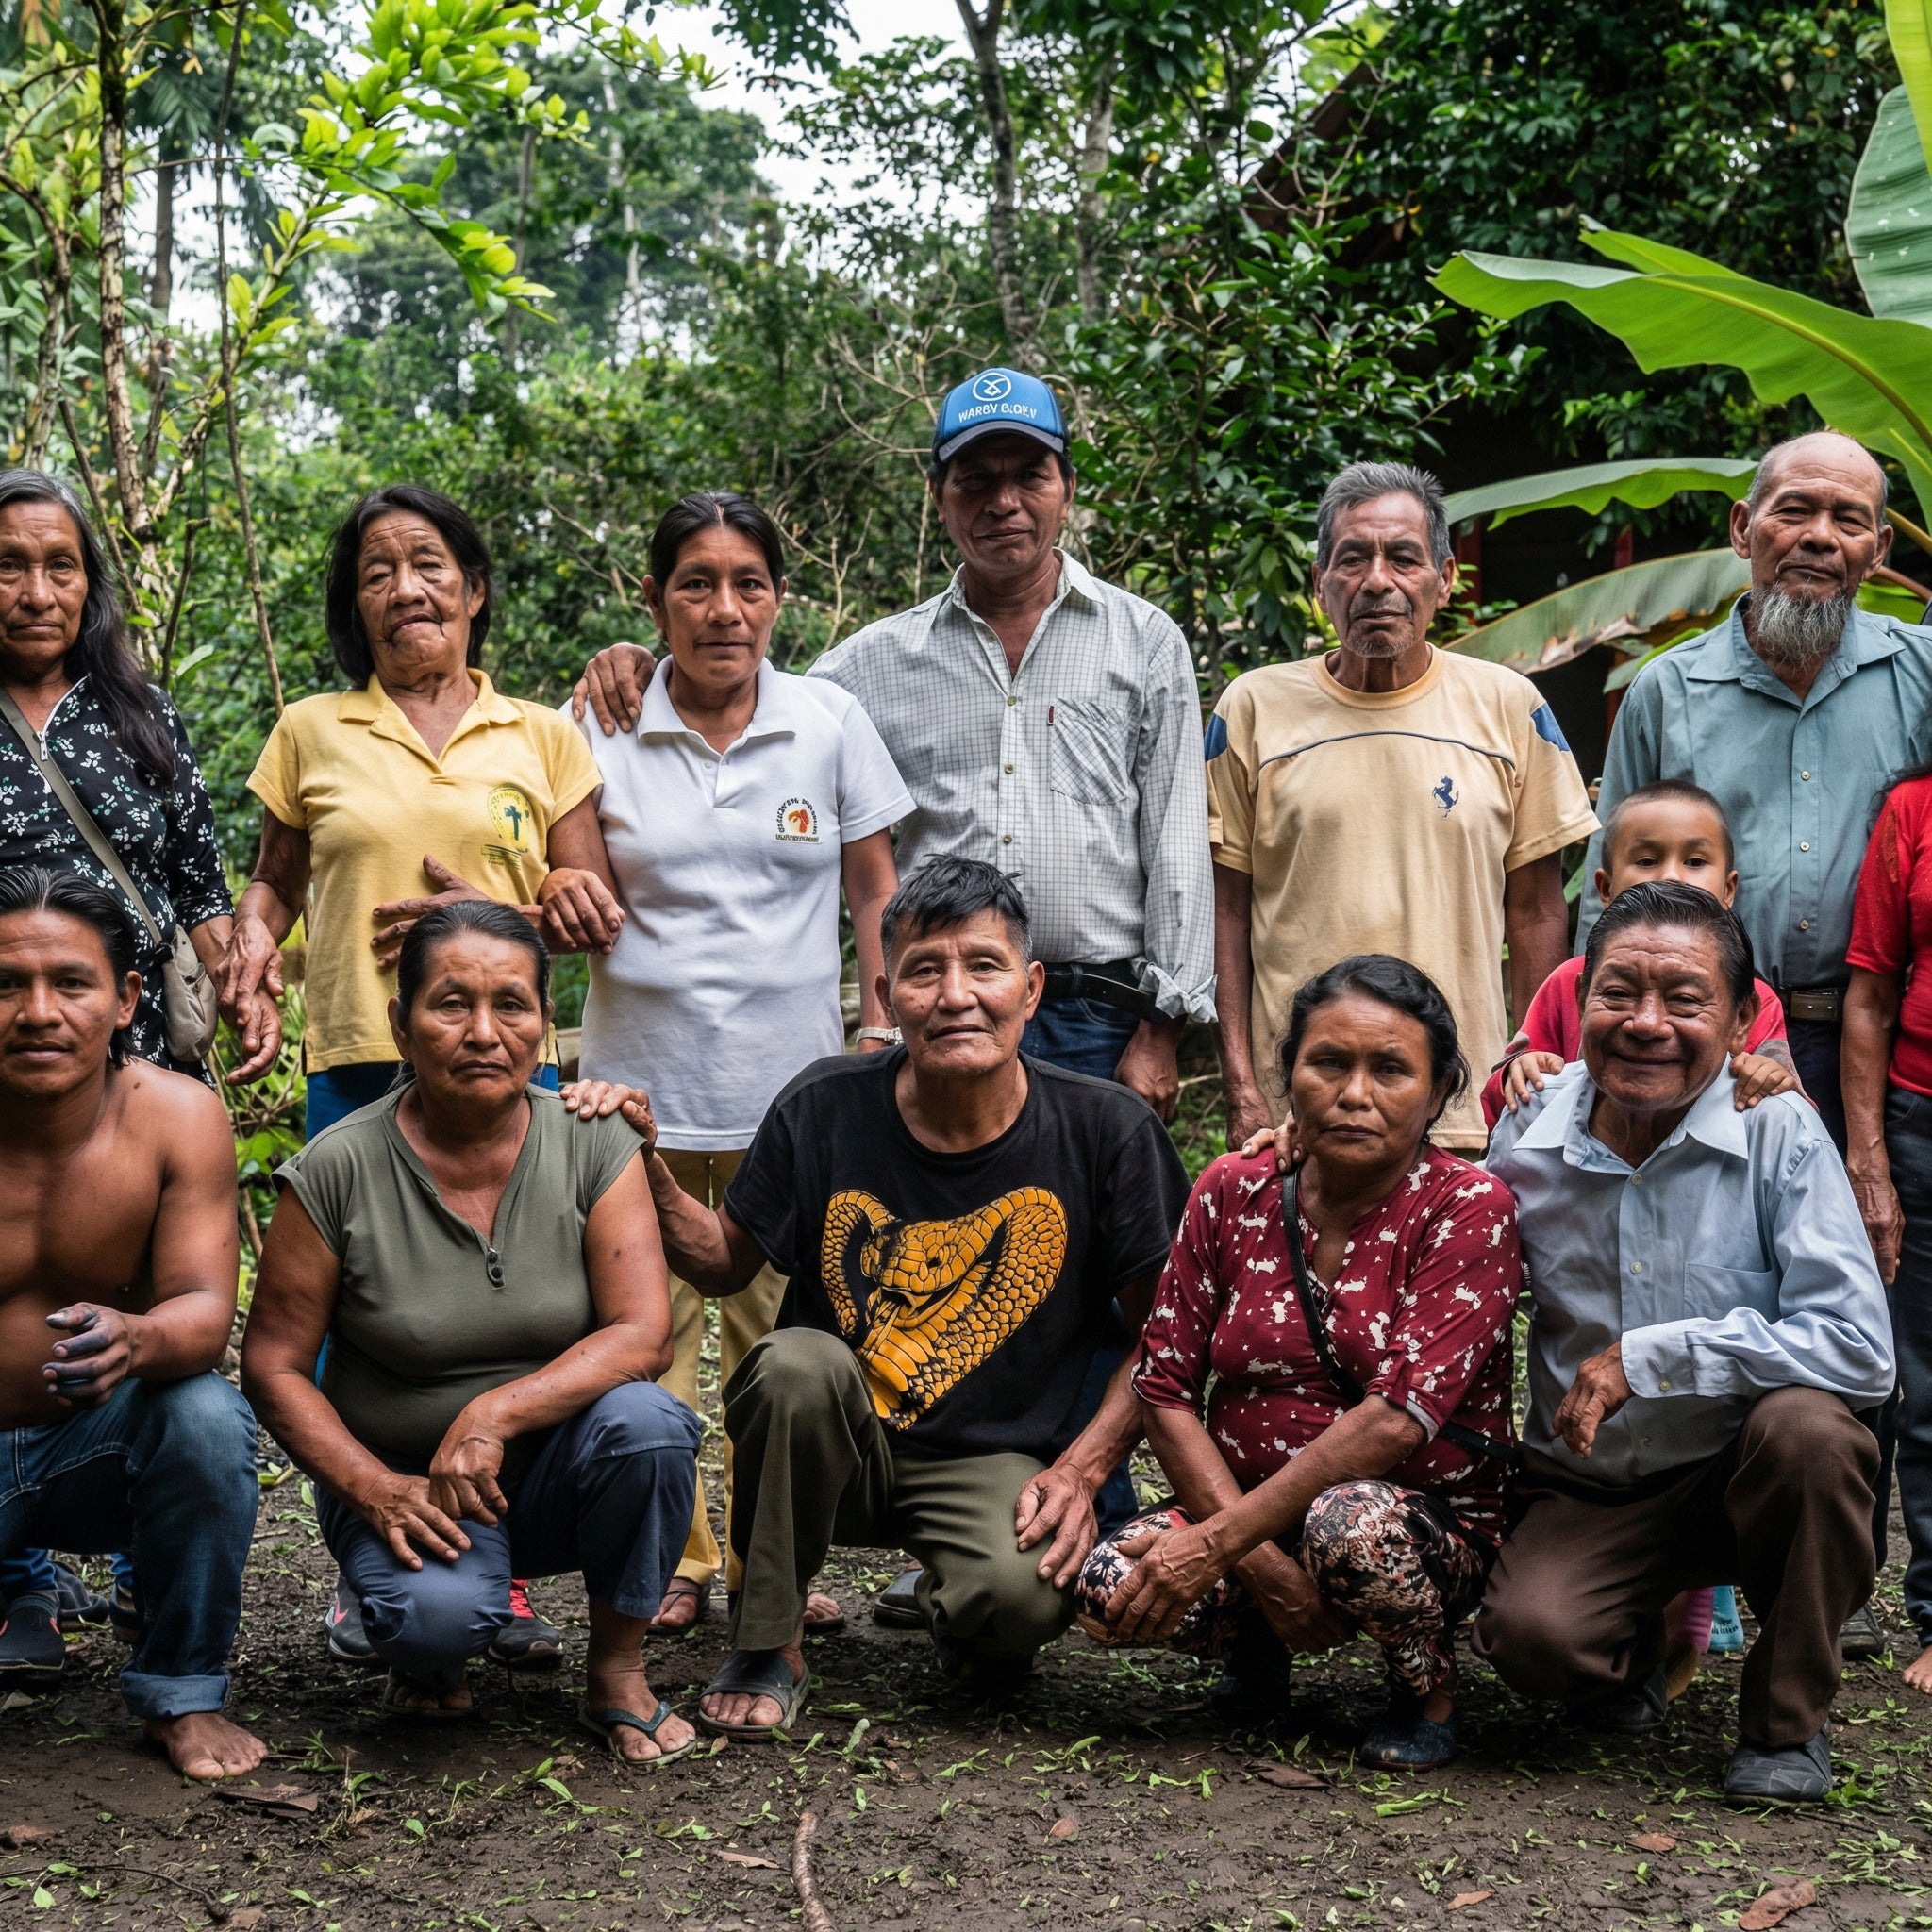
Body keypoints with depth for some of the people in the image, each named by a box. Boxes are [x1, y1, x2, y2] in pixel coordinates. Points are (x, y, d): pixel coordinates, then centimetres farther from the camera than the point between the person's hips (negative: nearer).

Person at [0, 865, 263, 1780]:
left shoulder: (178, 1116, -13)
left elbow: (206, 1311, -19)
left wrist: (134, 1339, -43)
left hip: (106, 1445, 1)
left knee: (206, 1414, -31)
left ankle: (181, 1693, -8)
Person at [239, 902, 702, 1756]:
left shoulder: (593, 1144, -7)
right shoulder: (337, 1171, -11)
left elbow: (643, 1334, -14)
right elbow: (274, 1367, -5)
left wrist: (496, 1413, -26)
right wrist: (375, 1490, -19)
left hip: (555, 1468, 2)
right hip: (401, 1481, -2)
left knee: (647, 1421, -31)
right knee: (440, 1613, -33)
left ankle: (617, 1673, -7)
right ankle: (428, 1656, 7)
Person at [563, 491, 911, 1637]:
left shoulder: (830, 722, 4)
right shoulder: (601, 731, 2)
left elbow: (876, 891, 10)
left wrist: (883, 1031, 3)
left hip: (791, 1077, 0)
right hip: (643, 1072, 0)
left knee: (783, 1334, 5)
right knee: (647, 1327, 3)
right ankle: (671, 1561, 17)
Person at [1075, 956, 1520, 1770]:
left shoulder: (1470, 1209, -11)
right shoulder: (1232, 1192, 1)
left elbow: (1399, 1418, -21)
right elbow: (1165, 1389, -2)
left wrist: (1218, 1542, -25)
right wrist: (1261, 1560, -16)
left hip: (1432, 1526, -3)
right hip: (1246, 1511, 3)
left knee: (1351, 1524, -37)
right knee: (1111, 1587, -26)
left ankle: (1428, 1688, -4)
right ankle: (1259, 1643, 9)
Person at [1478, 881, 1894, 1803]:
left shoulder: (1778, 1134, -14)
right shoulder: (1526, 1132, -5)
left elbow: (1860, 1349, -23)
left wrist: (1647, 1358, -24)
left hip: (1740, 1479, -1)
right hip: (1584, 1488, 1)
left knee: (1806, 1424, -34)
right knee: (1529, 1634, -28)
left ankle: (1787, 1722, -8)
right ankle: (1628, 1657, 13)